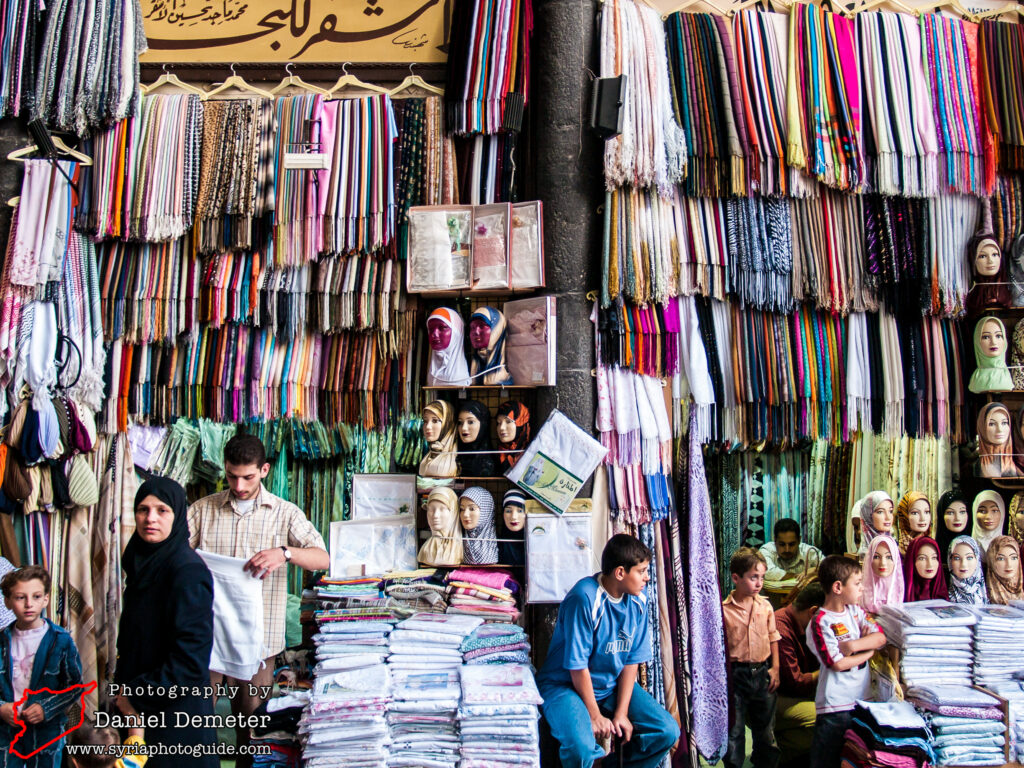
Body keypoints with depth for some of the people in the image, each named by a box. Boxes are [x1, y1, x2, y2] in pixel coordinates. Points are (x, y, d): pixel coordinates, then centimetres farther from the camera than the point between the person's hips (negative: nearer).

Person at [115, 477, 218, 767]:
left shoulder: (188, 571, -20)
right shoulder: (142, 562, 6)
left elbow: (191, 659, -23)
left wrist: (138, 697, -15)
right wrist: (123, 686, 8)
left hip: (175, 711, -8)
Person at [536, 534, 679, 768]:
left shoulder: (638, 602, -4)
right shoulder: (585, 598, -25)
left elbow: (631, 660, -3)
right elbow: (577, 665, -21)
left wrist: (621, 713, -9)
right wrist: (595, 716, -15)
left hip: (614, 686, 7)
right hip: (566, 685, -6)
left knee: (668, 731, -7)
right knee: (580, 746, -33)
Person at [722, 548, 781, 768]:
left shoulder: (765, 606, 1)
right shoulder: (724, 610, -12)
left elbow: (773, 638, 10)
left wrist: (775, 668, 4)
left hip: (762, 672, 4)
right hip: (736, 674, -4)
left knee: (765, 726, 17)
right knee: (734, 728, 7)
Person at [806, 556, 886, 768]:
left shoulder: (855, 610, 7)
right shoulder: (820, 623, -15)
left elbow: (880, 637, -1)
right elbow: (838, 664, -19)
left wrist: (854, 645, -16)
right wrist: (869, 652, -6)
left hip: (862, 698, 7)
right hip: (835, 704, -7)